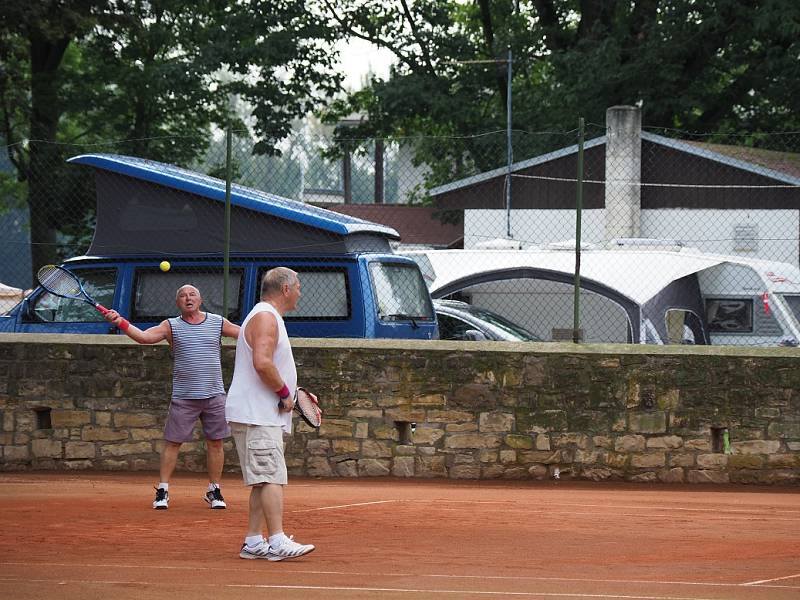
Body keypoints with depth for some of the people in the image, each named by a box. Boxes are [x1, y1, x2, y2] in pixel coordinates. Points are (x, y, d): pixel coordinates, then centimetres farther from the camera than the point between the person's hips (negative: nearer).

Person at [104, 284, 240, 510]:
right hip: (183, 396, -2)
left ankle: (214, 490, 17)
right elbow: (143, 336, -12)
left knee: (215, 442, 5)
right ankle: (162, 491, 4)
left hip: (214, 395, 2)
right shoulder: (171, 326, 1)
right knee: (172, 441, -2)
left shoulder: (218, 323, 7)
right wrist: (120, 322, -27)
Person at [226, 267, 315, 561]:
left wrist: (285, 392, 16)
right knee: (272, 477, -15)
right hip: (257, 415, -11)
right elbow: (262, 363, -25)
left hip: (263, 415, 11)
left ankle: (253, 542, 9)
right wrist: (284, 392, -15)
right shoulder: (265, 318, -12)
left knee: (264, 481, 9)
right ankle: (277, 541, -19)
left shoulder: (268, 317, 22)